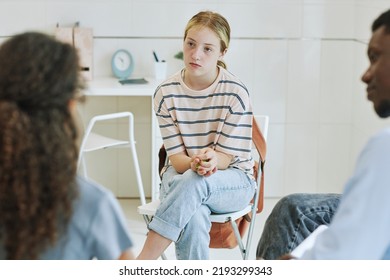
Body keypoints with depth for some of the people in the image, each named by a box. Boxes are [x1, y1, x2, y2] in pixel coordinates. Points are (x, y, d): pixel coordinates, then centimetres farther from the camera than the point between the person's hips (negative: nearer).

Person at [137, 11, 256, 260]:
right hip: (182, 174, 1)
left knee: (194, 181, -38)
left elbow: (227, 156, -9)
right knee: (194, 218, -36)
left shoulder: (236, 93, -11)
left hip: (233, 181, -1)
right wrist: (194, 164, -31)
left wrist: (211, 160, -35)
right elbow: (176, 157, -5)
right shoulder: (166, 93, -4)